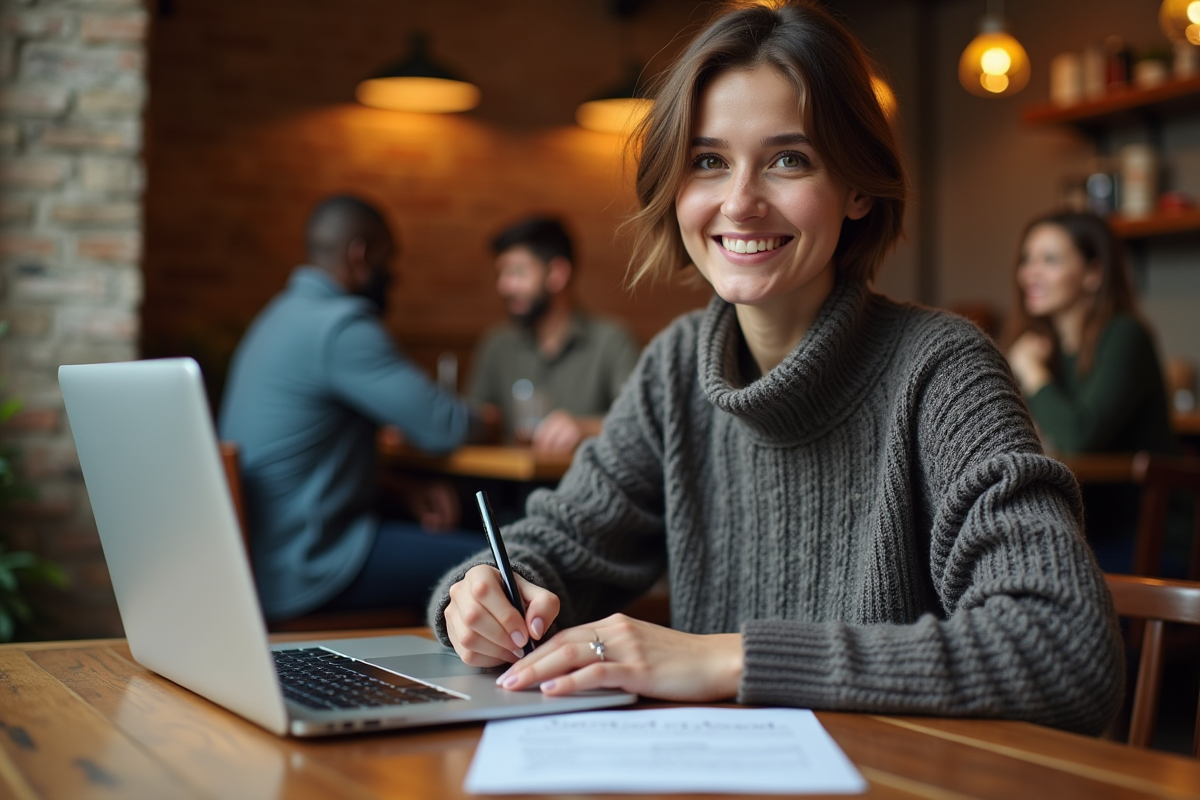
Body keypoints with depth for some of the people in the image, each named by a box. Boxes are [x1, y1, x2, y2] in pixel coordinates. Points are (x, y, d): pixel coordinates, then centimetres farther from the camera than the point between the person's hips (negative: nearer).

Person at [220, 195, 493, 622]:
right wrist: (482, 418, 6)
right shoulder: (340, 325, -18)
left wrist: (408, 486, 8)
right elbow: (443, 426, -17)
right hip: (298, 569, -10)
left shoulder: (284, 314, 14)